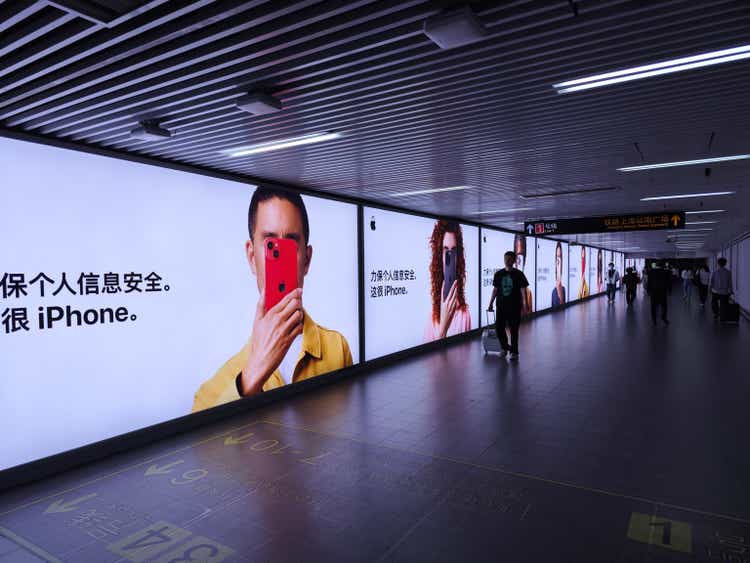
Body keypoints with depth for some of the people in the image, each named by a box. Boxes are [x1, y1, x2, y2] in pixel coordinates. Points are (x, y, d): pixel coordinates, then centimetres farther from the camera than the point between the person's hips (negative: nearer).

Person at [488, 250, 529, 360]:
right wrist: (491, 303, 9)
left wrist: (524, 304, -12)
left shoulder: (518, 274, -3)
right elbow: (495, 290, 10)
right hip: (501, 306, 3)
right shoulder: (498, 274, 5)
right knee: (499, 328, 2)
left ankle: (514, 352, 17)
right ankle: (504, 347, 26)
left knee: (513, 330, 4)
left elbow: (523, 290, -3)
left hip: (514, 307, -3)